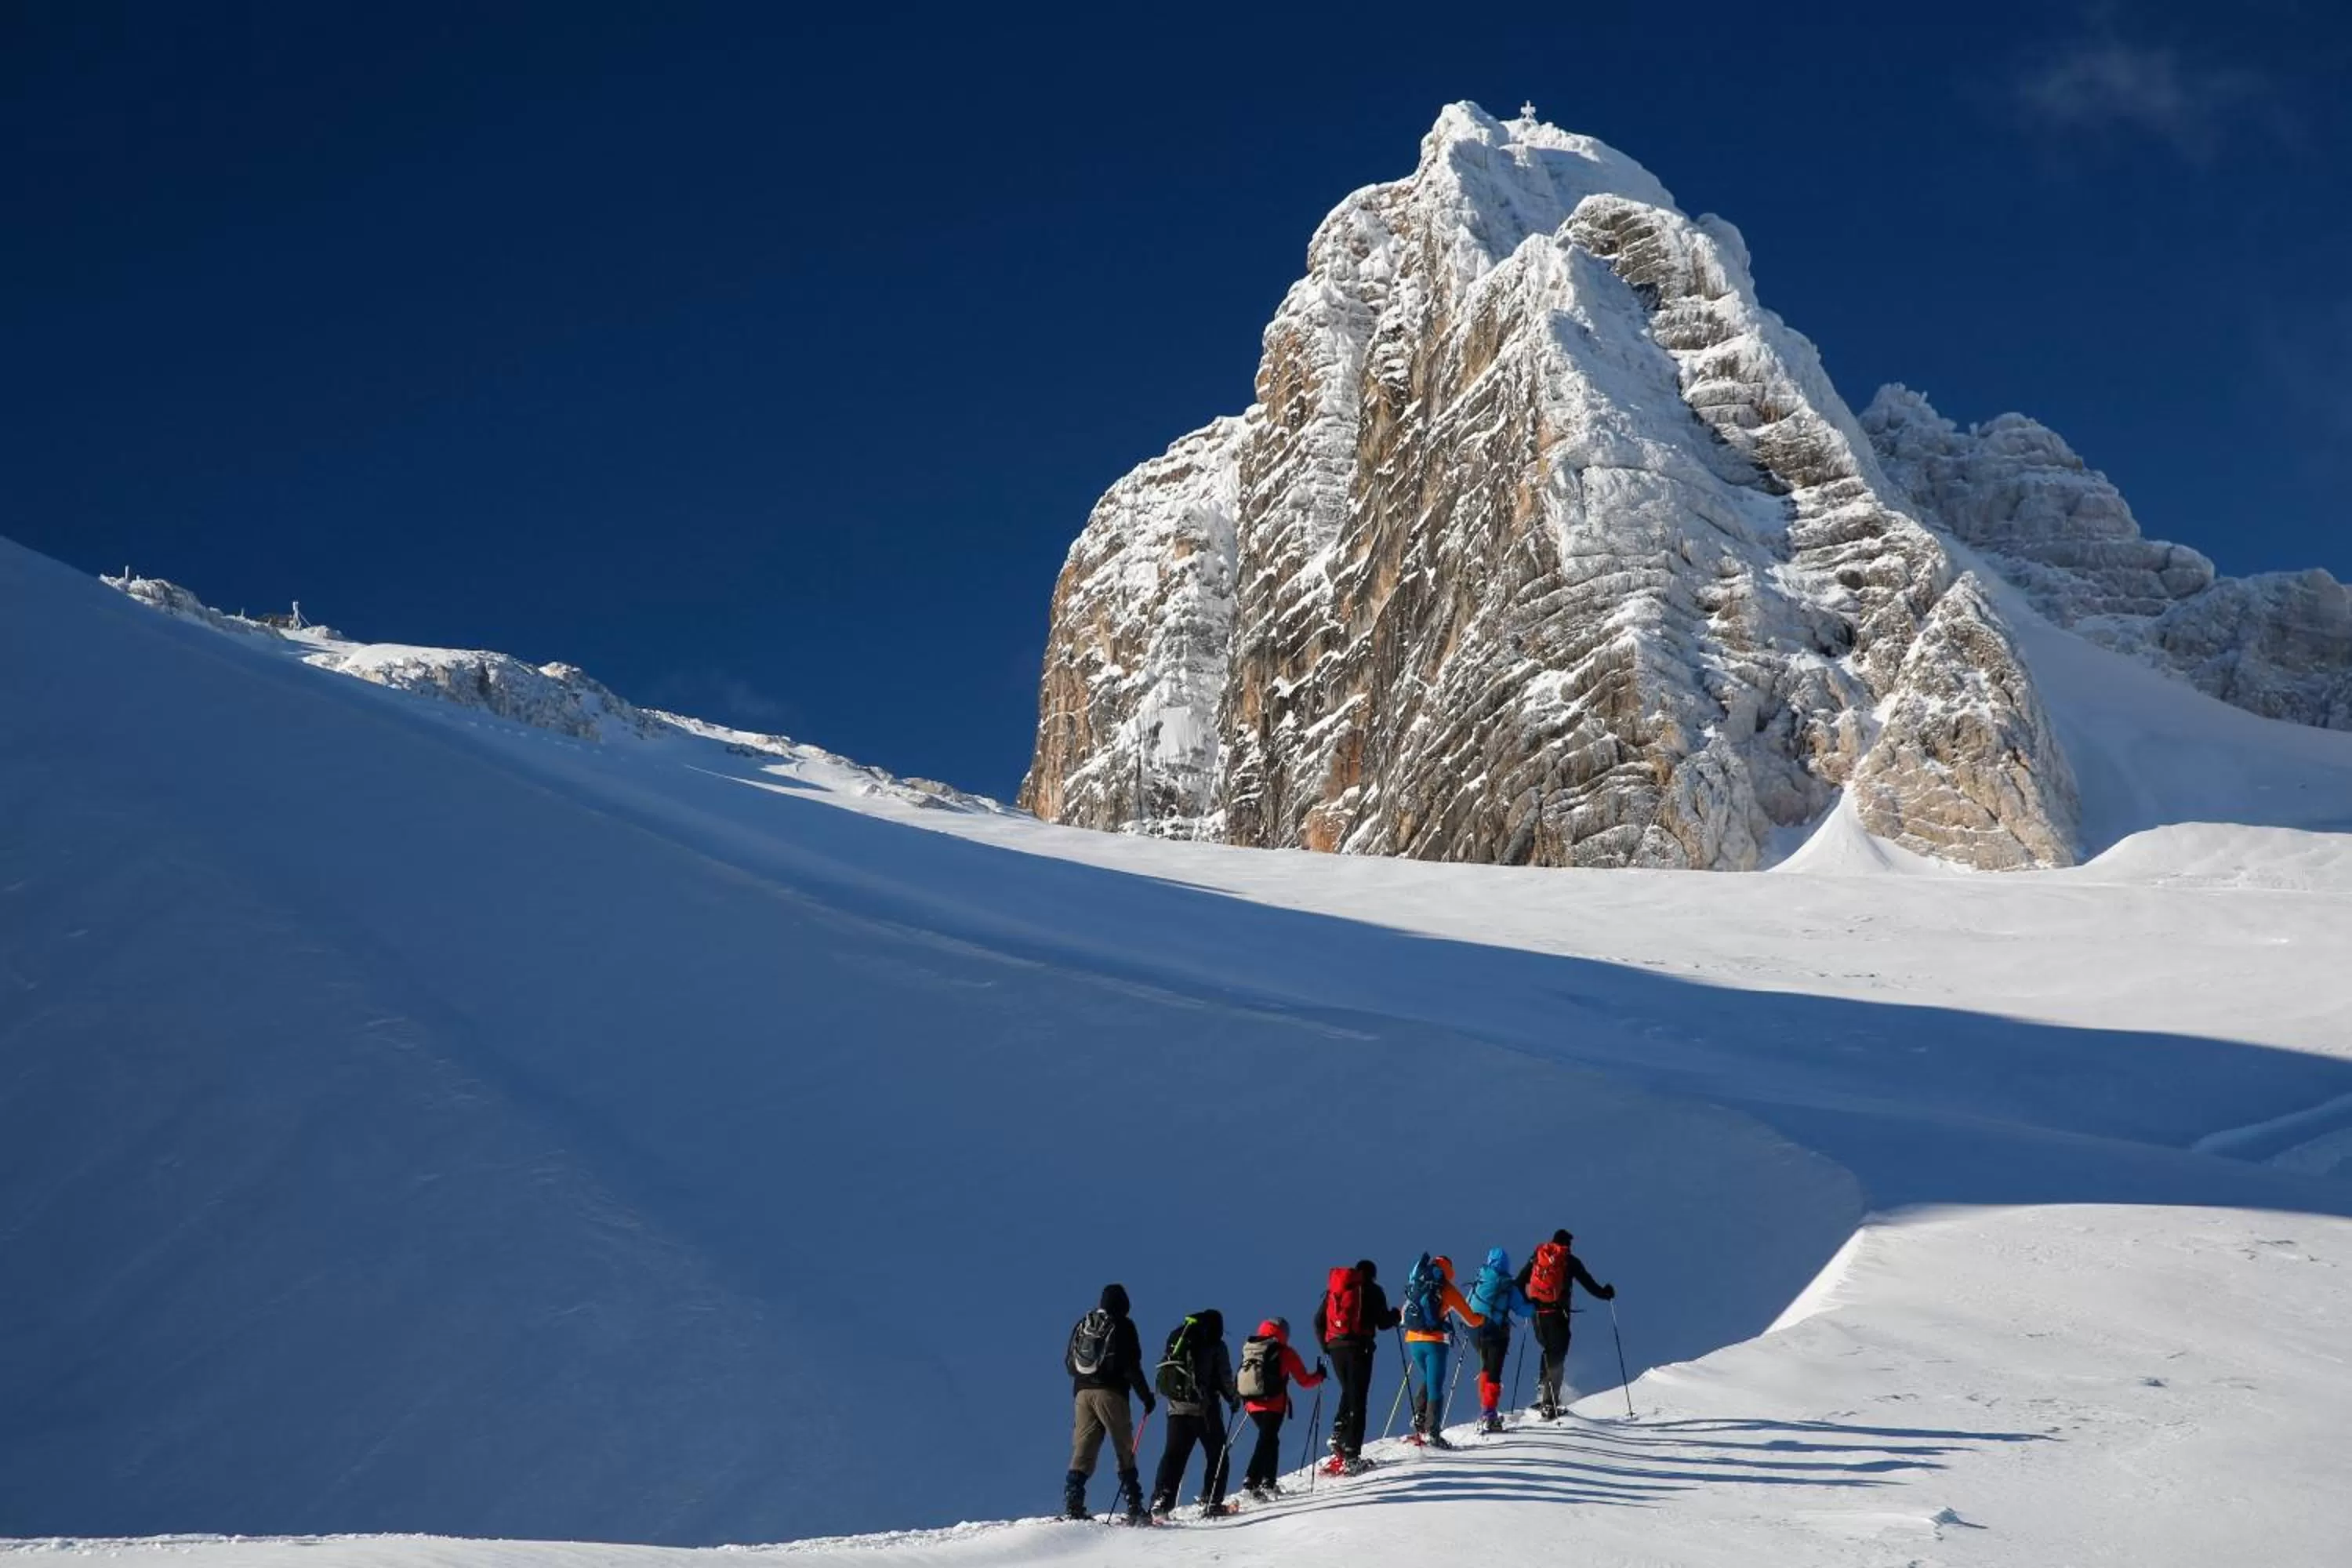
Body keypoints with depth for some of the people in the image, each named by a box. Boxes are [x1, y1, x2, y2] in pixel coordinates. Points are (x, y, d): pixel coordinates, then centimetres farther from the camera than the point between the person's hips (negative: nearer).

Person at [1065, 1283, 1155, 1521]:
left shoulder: (1083, 1325, 15)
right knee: (1125, 1451, 1)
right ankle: (1134, 1508, -3)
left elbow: (1069, 1364, 17)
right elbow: (1131, 1365, -6)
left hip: (1083, 1392, 5)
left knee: (1082, 1450, 5)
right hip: (1110, 1392, -5)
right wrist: (1146, 1395, 0)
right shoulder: (1122, 1325, 0)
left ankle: (1073, 1506, -6)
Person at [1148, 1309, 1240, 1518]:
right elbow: (1225, 1378, -3)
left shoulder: (1177, 1339, 13)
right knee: (1217, 1454, 9)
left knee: (1173, 1455, 3)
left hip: (1176, 1408, 4)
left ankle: (1161, 1500, -11)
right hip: (1205, 1410, -4)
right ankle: (1212, 1502, 3)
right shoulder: (1216, 1346, -2)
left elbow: (1164, 1370, 12)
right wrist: (1234, 1399, 14)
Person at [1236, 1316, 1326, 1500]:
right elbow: (1304, 1381, 6)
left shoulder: (1248, 1349, 14)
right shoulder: (1285, 1352, 0)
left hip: (1252, 1404, 6)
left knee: (1270, 1439, 20)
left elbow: (1238, 1382, 18)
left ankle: (1269, 1482, 20)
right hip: (1274, 1405, -6)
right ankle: (1250, 1482, -22)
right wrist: (1319, 1375, 23)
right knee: (1267, 1441, -8)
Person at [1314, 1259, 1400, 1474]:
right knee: (1358, 1400, -5)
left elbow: (1319, 1321, 15)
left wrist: (1326, 1346, 22)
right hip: (1359, 1347, -5)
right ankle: (1352, 1454, -13)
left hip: (1335, 1347, 5)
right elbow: (1383, 1323, 0)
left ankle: (1338, 1436, 6)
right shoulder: (1372, 1290, 5)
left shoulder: (1333, 1289, 18)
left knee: (1348, 1393, 23)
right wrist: (1395, 1315, 20)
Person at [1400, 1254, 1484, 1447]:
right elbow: (1471, 1319, 6)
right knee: (1436, 1387, 0)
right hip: (1435, 1342, -4)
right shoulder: (1446, 1288, 1)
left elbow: (1404, 1314, 22)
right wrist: (1482, 1319, 28)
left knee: (1428, 1379, 24)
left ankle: (1419, 1420, 10)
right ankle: (1432, 1433, -8)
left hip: (1413, 1340, 4)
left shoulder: (1415, 1286, 12)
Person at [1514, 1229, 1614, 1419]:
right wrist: (1604, 1293, 19)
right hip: (1558, 1313, -4)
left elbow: (1520, 1283, 10)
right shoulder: (1570, 1261, 4)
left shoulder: (1536, 1256, 13)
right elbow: (1588, 1283, 4)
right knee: (1557, 1355, -2)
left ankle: (1542, 1392, 15)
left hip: (1537, 1311, 4)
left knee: (1549, 1350, 24)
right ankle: (1550, 1403, -11)